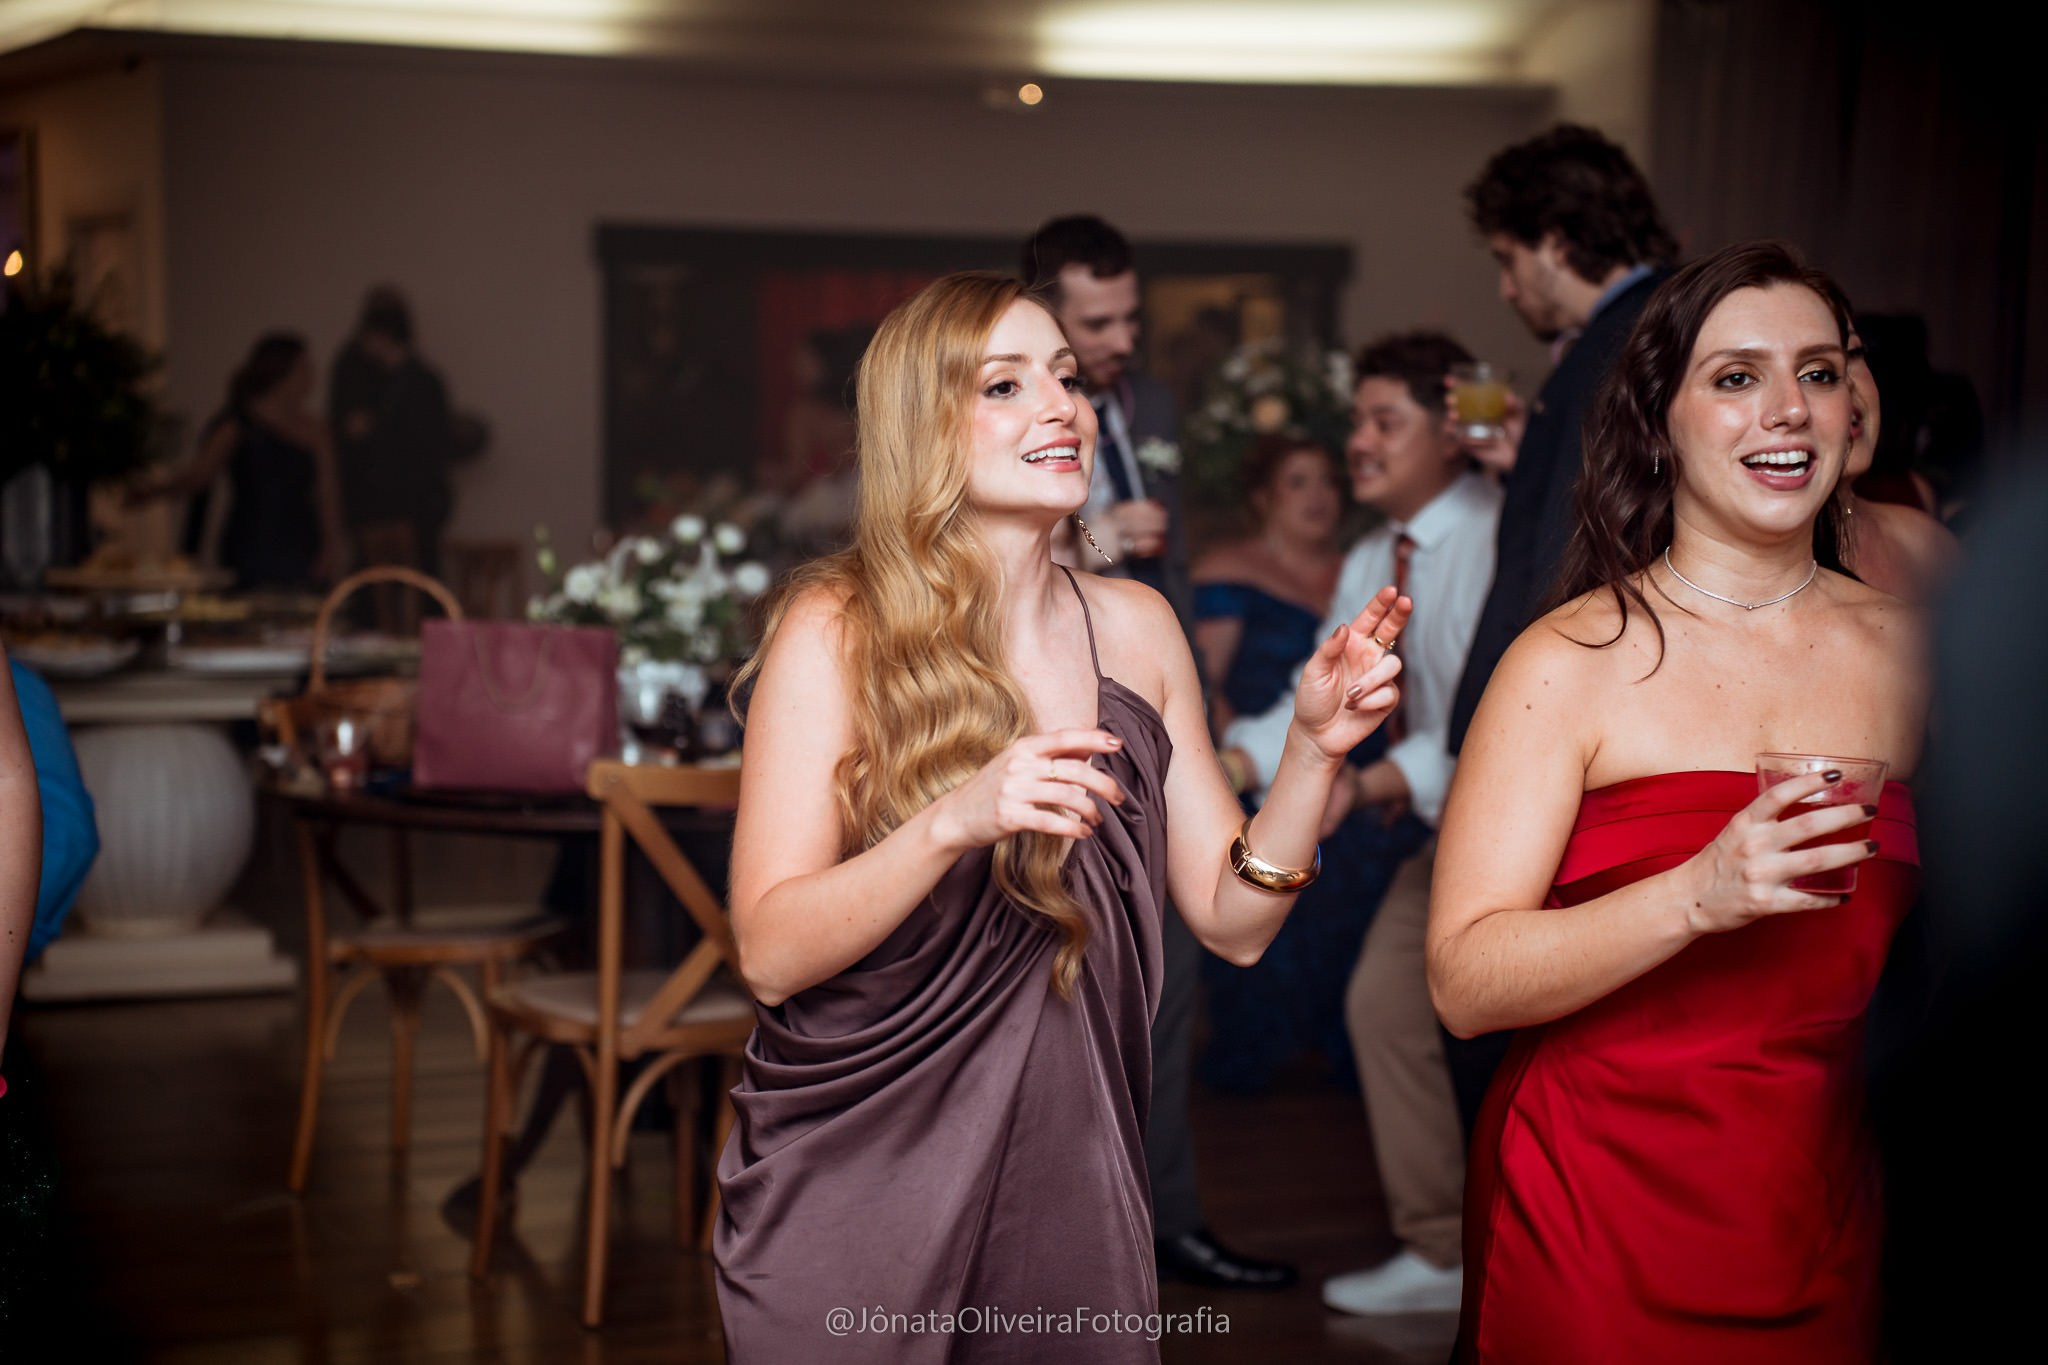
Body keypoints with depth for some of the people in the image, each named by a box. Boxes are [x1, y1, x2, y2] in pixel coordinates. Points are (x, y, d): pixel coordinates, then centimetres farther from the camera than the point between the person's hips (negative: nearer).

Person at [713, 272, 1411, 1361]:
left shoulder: (1135, 626, 3)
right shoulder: (835, 630, -11)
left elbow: (1232, 922, 4)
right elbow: (770, 955, -17)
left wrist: (1313, 749, -11)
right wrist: (956, 822, -31)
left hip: (1065, 1183, 4)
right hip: (856, 1195, -4)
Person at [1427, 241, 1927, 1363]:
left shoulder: (1905, 649, 2)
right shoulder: (1575, 659, -10)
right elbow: (1463, 984, -17)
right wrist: (1699, 897, -28)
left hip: (1820, 1219, 4)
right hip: (1594, 1219, -4)